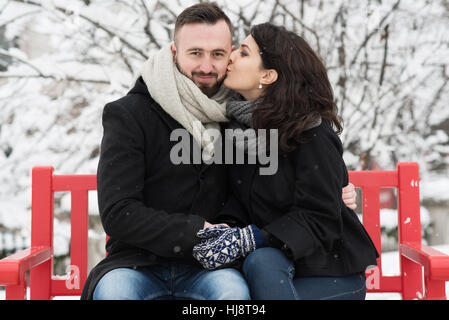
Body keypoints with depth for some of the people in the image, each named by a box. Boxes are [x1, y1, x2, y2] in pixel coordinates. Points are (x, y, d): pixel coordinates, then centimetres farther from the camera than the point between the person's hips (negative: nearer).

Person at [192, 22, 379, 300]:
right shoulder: (239, 122, 3)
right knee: (260, 261, -28)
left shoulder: (314, 136, -17)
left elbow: (320, 221, -19)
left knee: (261, 261, -29)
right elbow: (239, 199, 8)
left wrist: (248, 239, -29)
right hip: (281, 262, 4)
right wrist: (229, 227, -15)